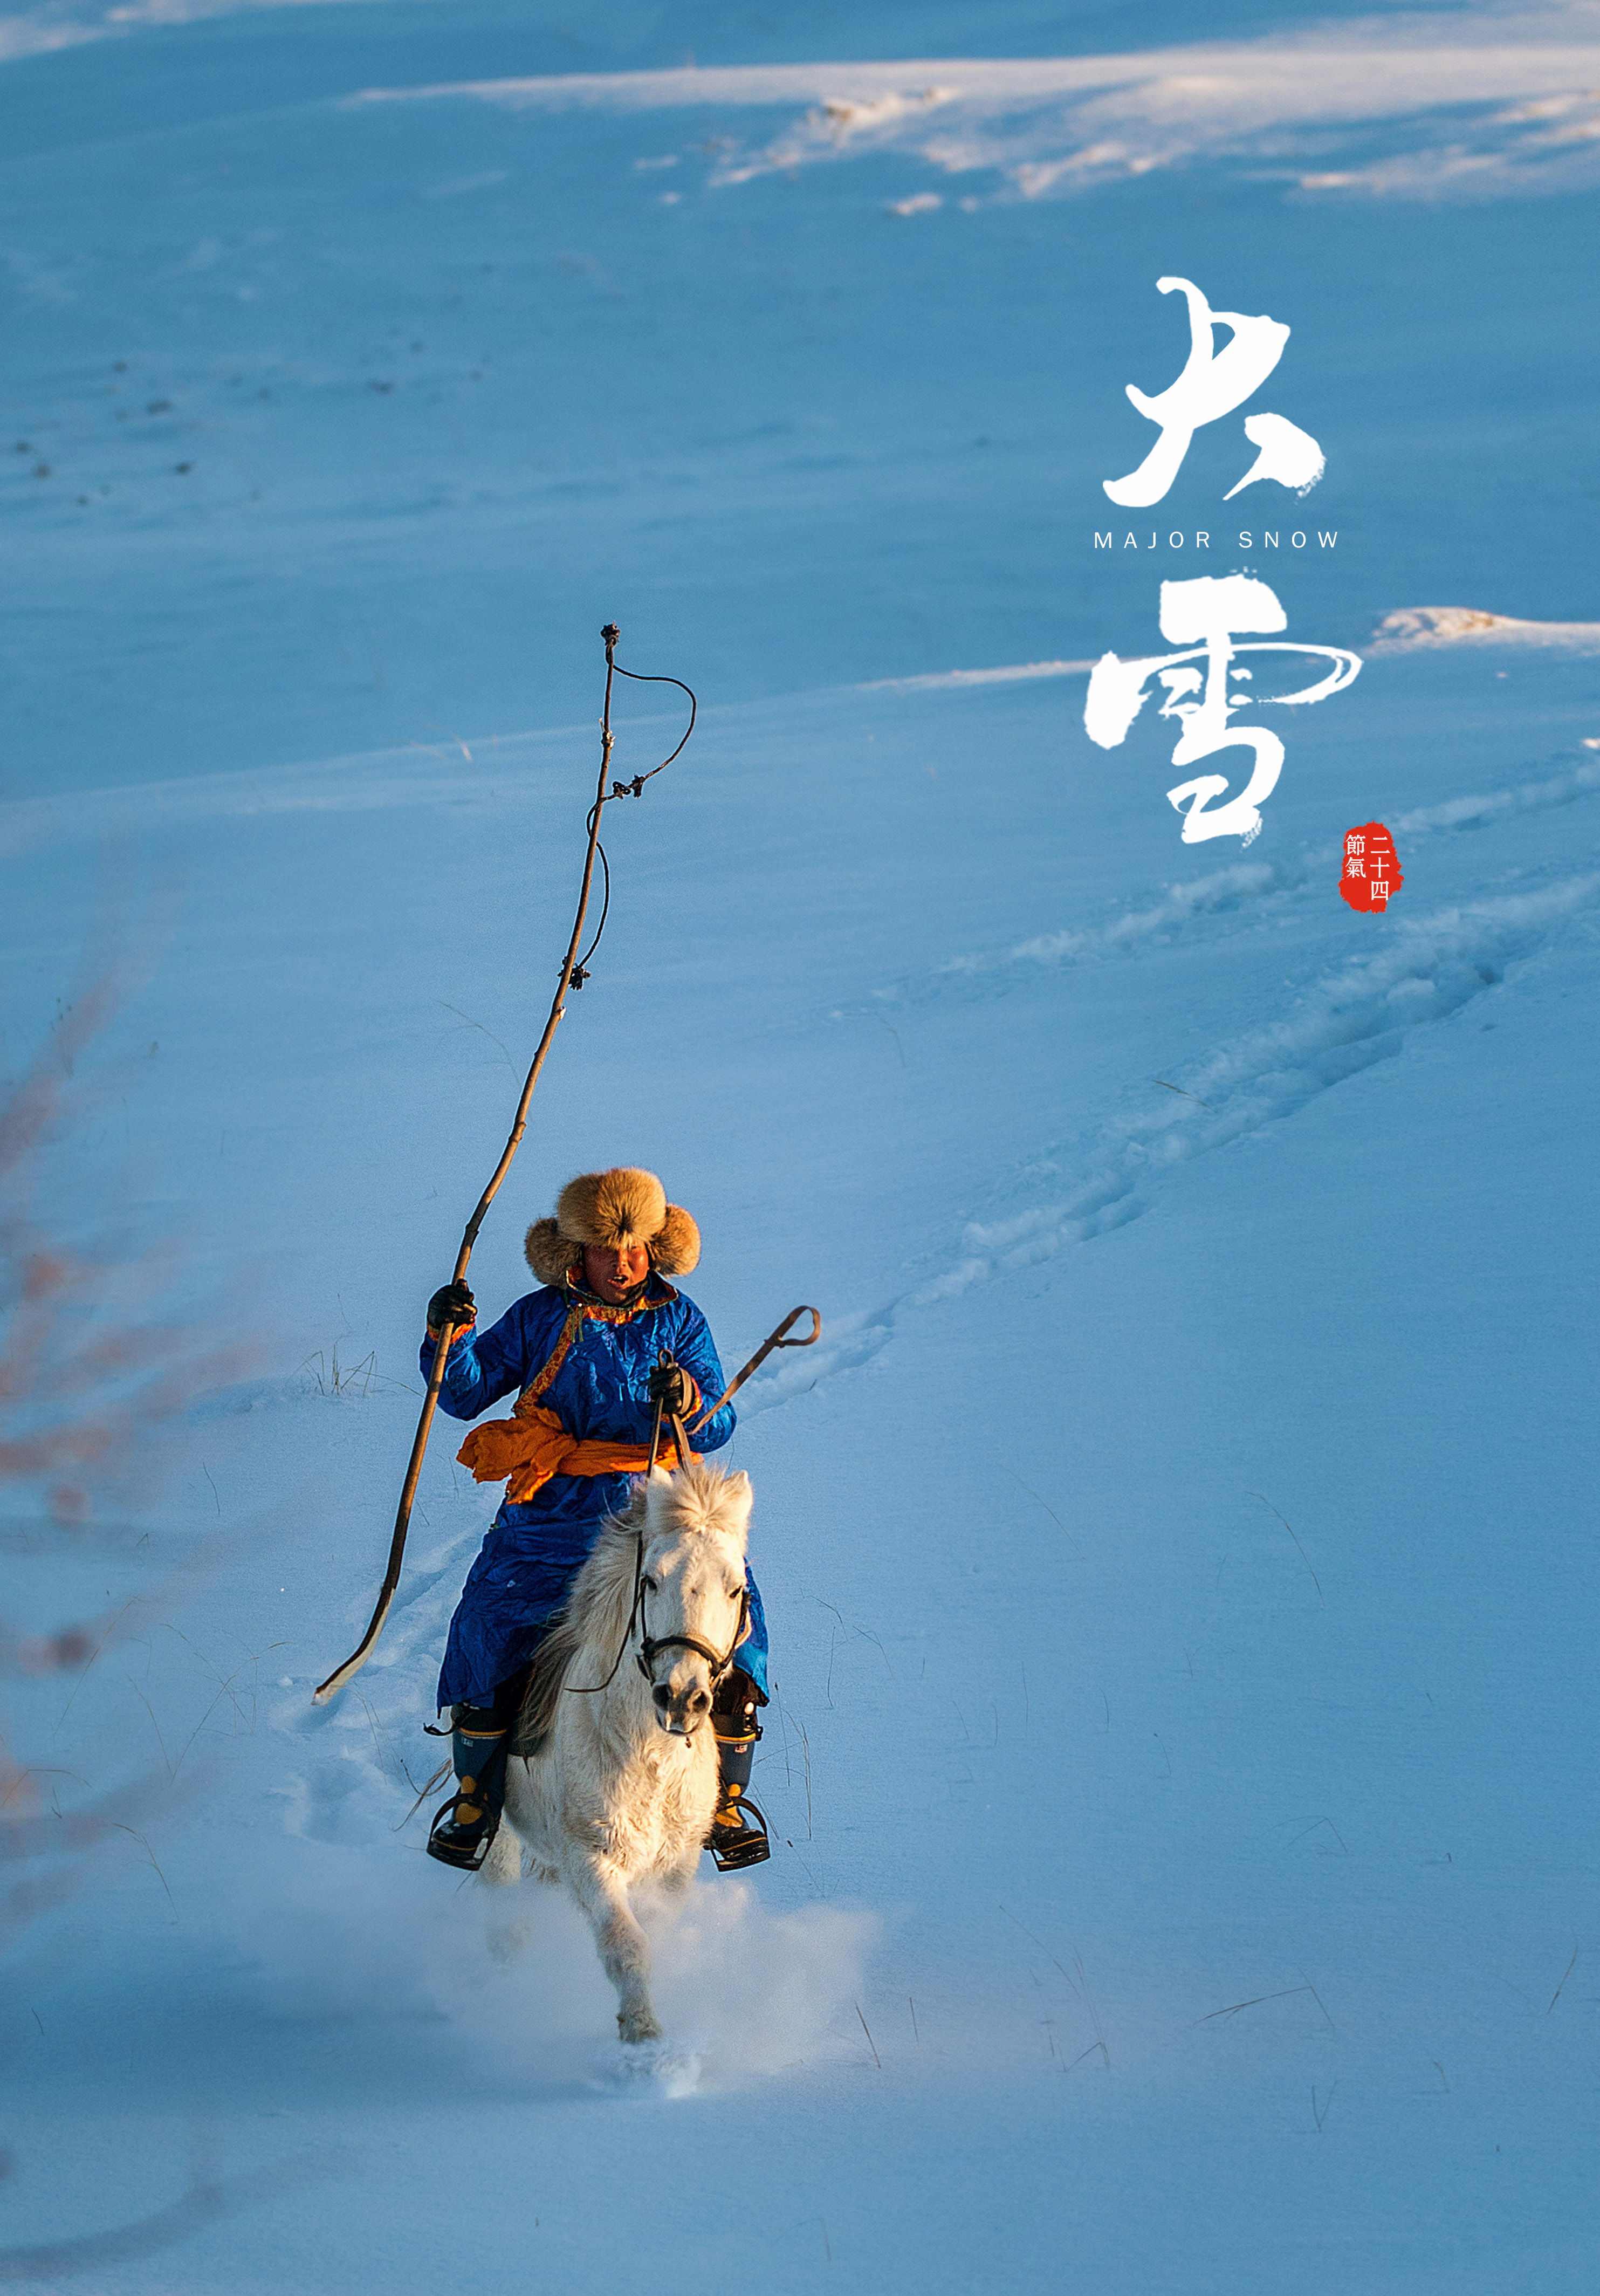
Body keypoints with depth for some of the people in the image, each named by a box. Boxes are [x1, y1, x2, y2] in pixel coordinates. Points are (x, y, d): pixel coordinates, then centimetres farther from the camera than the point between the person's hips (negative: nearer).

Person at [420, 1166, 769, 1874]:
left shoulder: (678, 1321, 8)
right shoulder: (540, 1319, 7)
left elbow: (718, 1426, 3)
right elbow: (465, 1392, 7)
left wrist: (686, 1401, -20)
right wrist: (451, 1337, -12)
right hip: (552, 1518, -1)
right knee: (491, 1630, -20)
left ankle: (725, 1801, -1)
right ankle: (477, 1799, 3)